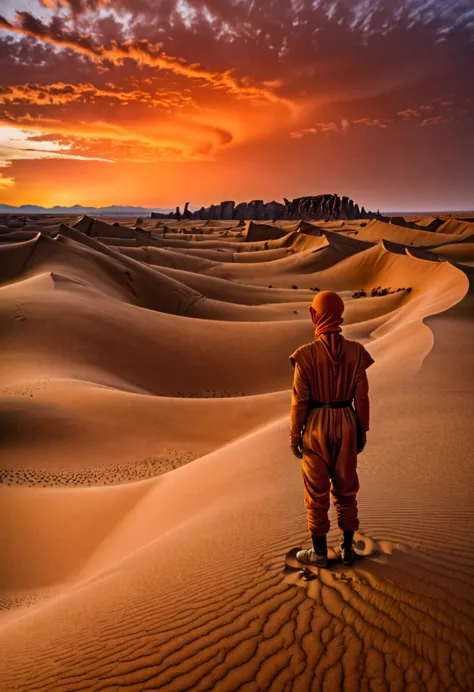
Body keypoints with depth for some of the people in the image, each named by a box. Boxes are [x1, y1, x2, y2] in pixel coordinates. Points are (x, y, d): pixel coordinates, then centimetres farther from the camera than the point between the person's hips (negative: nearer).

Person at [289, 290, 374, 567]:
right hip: (346, 423, 3)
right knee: (346, 487, 17)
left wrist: (294, 435, -1)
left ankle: (320, 552, 21)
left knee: (317, 490, 10)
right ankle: (347, 548, 27)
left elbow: (299, 400, -12)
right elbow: (361, 396, -4)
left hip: (316, 425, -3)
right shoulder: (355, 351, -8)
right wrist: (362, 430, 9)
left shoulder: (306, 354, -16)